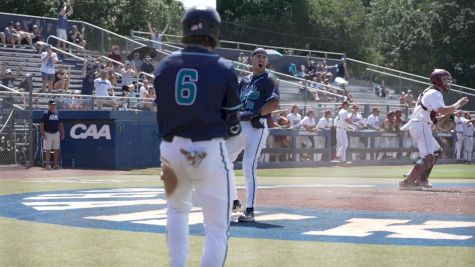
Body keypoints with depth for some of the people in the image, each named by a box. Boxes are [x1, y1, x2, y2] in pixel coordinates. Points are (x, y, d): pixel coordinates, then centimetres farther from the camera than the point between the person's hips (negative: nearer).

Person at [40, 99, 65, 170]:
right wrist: (43, 134, -16)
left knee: (56, 149, 6)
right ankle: (47, 164, 2)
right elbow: (41, 124, -8)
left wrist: (62, 133, 10)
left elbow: (60, 124, 16)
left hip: (56, 133, 5)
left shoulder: (57, 113, 11)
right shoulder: (45, 114, -5)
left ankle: (56, 164, 12)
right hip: (48, 134, -5)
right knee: (48, 149, -3)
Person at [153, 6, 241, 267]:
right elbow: (231, 123, -1)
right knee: (217, 228, 3)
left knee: (177, 208, 29)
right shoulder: (223, 69, -6)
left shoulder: (165, 65, 4)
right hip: (209, 151, -4)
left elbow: (160, 112, 7)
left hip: (171, 148, 4)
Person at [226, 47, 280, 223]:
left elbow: (275, 104, -14)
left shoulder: (269, 81, -1)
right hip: (239, 126, 7)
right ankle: (233, 201, 20)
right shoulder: (244, 81, 18)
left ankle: (250, 210, -7)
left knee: (249, 167, -13)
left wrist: (253, 114, -21)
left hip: (257, 127, -7)